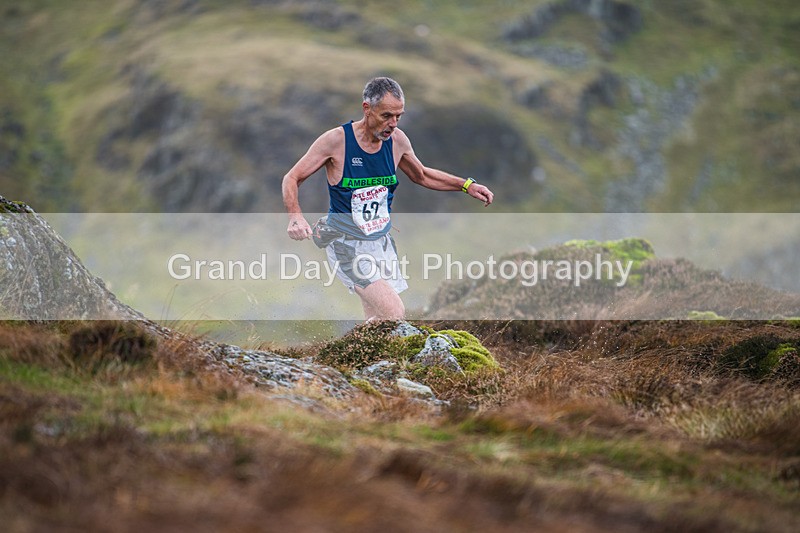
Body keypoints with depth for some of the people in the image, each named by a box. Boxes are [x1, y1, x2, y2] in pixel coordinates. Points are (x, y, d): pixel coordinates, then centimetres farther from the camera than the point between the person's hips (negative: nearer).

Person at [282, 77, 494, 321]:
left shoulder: (397, 140, -1)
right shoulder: (336, 141, -16)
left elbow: (421, 175, 19)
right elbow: (291, 179, -10)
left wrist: (466, 185, 10)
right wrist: (295, 217, -28)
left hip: (383, 243, 6)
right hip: (347, 245, -6)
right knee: (394, 313, -21)